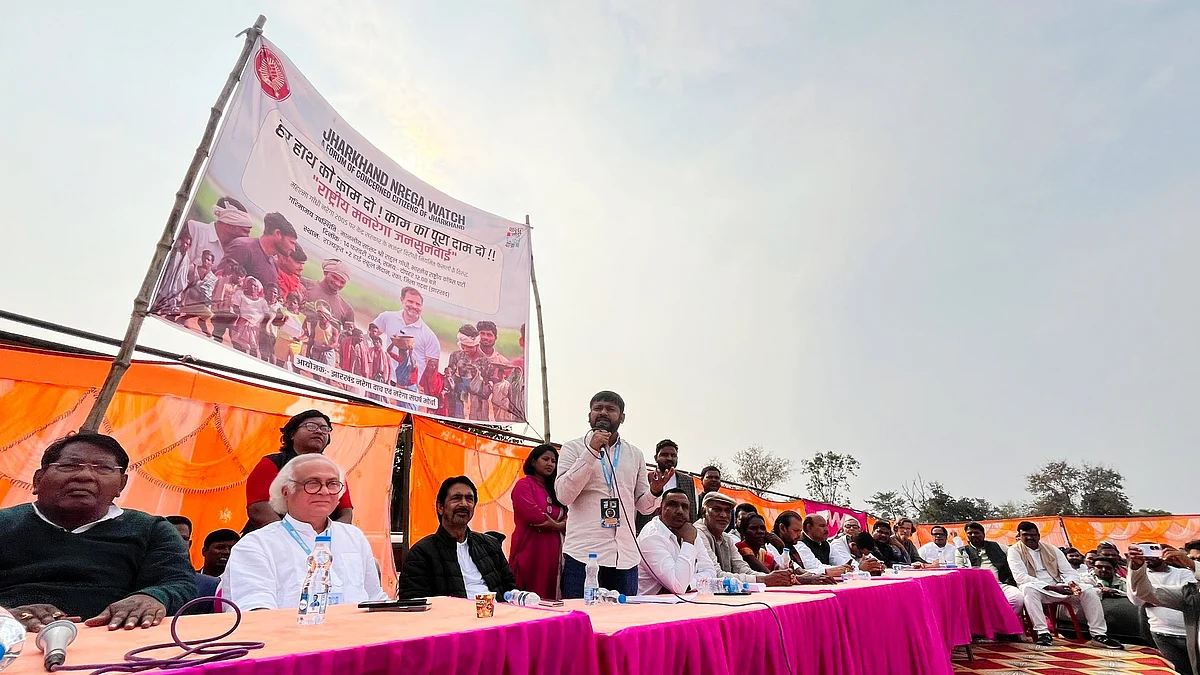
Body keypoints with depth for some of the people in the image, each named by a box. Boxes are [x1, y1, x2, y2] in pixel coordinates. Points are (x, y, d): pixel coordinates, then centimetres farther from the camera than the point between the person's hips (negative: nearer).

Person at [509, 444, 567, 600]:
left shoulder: (554, 489, 19)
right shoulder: (524, 485, 0)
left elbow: (568, 520, 12)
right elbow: (532, 515, -15)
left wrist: (556, 526, -10)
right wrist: (558, 524, -2)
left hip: (551, 552, 6)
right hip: (530, 551, -6)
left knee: (550, 597, 3)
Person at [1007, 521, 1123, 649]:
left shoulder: (1052, 550, 13)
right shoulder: (1014, 551, -4)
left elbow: (1069, 572, 8)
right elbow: (1020, 577, -16)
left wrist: (1071, 583, -18)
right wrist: (1052, 588, -24)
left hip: (1059, 587, 5)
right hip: (1037, 589, -5)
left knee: (1089, 591, -14)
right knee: (1029, 588, -39)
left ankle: (1099, 634, -7)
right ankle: (1042, 632, -35)